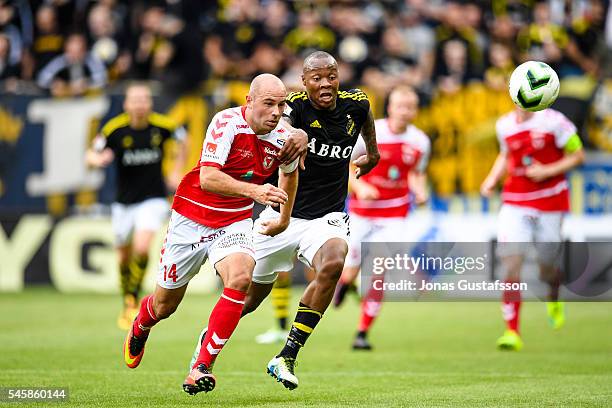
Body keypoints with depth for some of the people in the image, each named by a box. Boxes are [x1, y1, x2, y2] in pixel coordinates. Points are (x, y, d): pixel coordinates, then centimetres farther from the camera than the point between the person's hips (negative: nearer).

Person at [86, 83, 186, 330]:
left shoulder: (162, 125, -10)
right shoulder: (115, 128, -12)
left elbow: (181, 139, 12)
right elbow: (91, 155, -7)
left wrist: (176, 172, 6)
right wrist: (98, 159, -30)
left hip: (153, 198, -2)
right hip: (124, 202, 2)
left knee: (142, 249, -22)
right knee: (124, 256, 12)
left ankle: (132, 301, -8)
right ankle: (126, 308, 33)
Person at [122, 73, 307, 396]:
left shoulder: (283, 139, -9)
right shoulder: (227, 123, -24)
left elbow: (289, 171, 17)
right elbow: (207, 177, -34)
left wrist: (284, 219, 22)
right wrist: (253, 190, -46)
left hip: (235, 223, 3)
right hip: (192, 216, -3)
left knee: (240, 279, -28)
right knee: (165, 305, 10)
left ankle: (201, 369, -22)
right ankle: (140, 328, 50)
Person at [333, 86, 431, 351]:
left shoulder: (420, 142, -3)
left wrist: (420, 191, -4)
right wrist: (359, 187, -21)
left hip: (395, 214, 1)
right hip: (362, 212, -1)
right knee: (351, 273, 4)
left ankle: (363, 333, -2)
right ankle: (343, 283, 45)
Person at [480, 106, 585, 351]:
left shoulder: (554, 122, -12)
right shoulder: (505, 125, 2)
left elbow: (578, 156, -4)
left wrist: (547, 171, -17)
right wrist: (492, 180, 5)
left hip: (550, 201, -2)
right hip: (515, 203, 2)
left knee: (547, 269, 8)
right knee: (511, 263, -13)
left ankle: (554, 301, 46)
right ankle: (512, 332, -10)